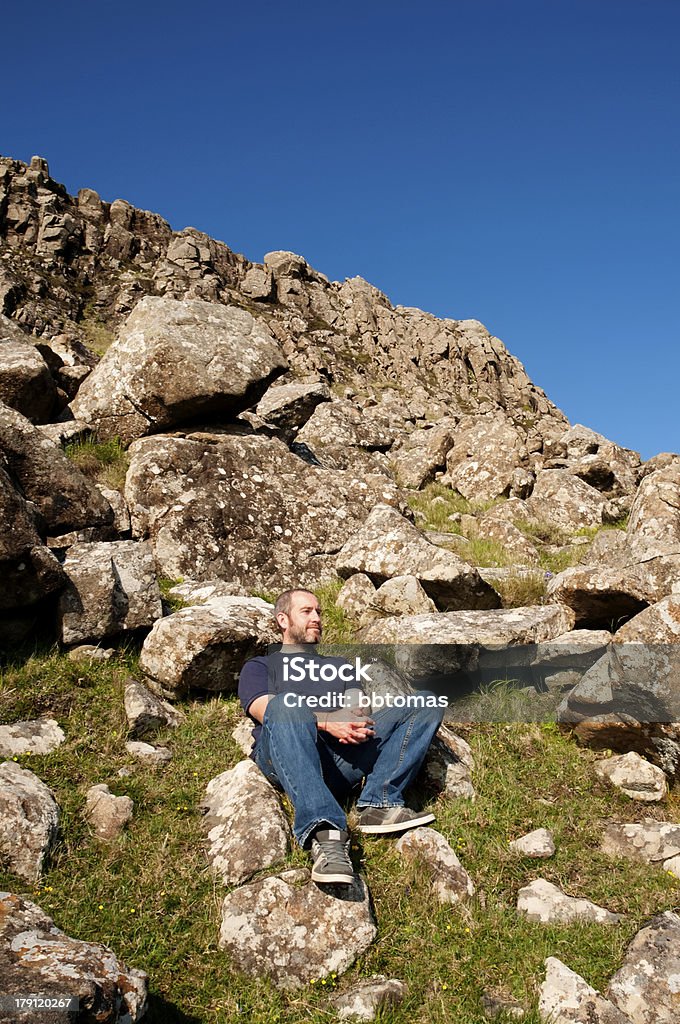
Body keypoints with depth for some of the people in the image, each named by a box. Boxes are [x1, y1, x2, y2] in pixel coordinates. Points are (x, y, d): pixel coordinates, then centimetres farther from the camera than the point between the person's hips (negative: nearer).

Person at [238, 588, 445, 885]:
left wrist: (357, 722, -11)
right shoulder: (259, 667, 25)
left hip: (344, 757, 3)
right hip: (285, 758, -3)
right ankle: (326, 836, -50)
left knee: (427, 703, -10)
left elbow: (359, 706, 16)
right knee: (285, 704, -37)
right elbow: (266, 712, 3)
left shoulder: (340, 665, 35)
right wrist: (325, 722, -13)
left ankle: (379, 803, -28)